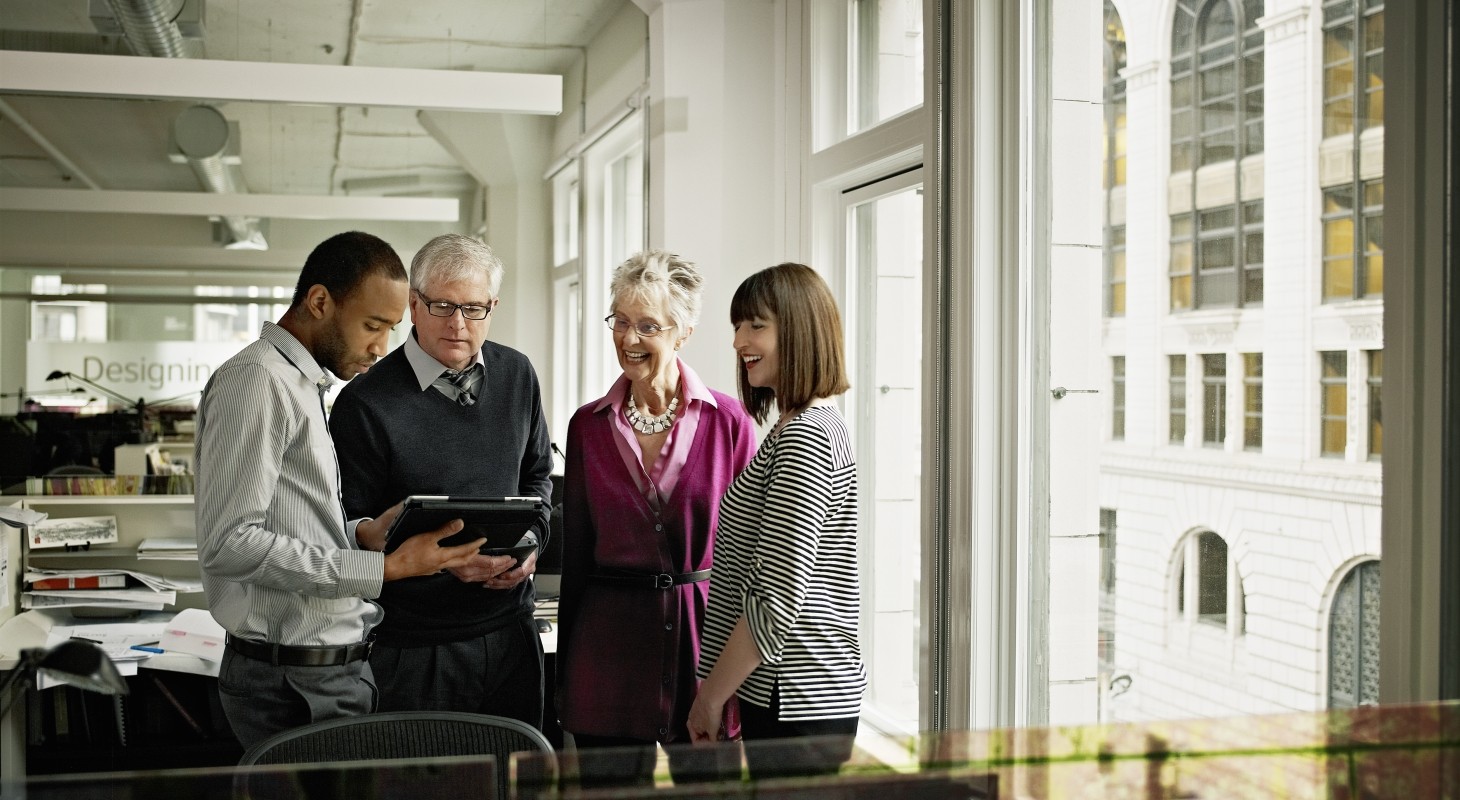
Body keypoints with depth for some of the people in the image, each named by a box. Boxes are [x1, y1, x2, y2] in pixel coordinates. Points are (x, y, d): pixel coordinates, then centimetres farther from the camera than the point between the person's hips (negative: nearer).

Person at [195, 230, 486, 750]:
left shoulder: (303, 385, 17)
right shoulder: (256, 379, -14)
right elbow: (229, 543, -23)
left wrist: (364, 531, 2)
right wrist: (383, 569, -22)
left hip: (338, 665, 9)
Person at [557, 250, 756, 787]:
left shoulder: (728, 421, -3)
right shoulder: (589, 426, 4)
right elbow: (575, 551, 9)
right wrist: (565, 671, 9)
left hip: (704, 635, -2)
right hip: (610, 640, 2)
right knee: (609, 778, 8)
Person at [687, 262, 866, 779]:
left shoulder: (804, 438, -16)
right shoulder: (813, 425, 16)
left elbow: (776, 605, -21)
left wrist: (709, 697, -11)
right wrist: (725, 691, 17)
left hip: (795, 711, -10)